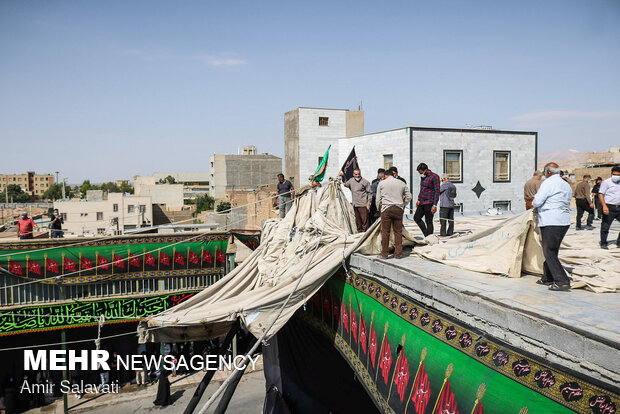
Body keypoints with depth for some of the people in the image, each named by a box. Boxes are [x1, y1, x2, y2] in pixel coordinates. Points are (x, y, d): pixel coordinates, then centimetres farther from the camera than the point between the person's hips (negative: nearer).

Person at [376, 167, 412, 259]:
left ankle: (384, 254, 5)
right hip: (398, 209, 2)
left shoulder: (382, 183, 8)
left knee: (385, 232, 2)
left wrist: (379, 208, 21)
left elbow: (378, 198, 8)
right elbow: (409, 196, 14)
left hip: (386, 209, -2)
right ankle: (398, 253, 8)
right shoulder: (401, 183, 13)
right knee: (398, 232, 6)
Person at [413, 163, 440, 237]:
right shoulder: (423, 177, 13)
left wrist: (434, 205, -19)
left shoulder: (434, 177, -11)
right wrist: (419, 199, 16)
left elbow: (437, 191, -14)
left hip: (429, 203, -9)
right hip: (422, 202, 9)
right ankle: (426, 234, 20)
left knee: (428, 221, -5)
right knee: (416, 218, 13)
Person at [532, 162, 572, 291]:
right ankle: (547, 278, 24)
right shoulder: (566, 185, 16)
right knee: (552, 251, 17)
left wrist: (534, 204, 8)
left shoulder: (548, 183, -11)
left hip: (551, 222, -9)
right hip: (565, 221, 9)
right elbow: (567, 203, 21)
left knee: (549, 253, -5)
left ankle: (562, 281, -11)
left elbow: (537, 202, -15)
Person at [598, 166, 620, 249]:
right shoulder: (606, 182, -3)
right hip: (609, 208, -5)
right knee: (605, 227, 1)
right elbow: (601, 194, -8)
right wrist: (604, 206, -19)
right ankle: (603, 243, 14)